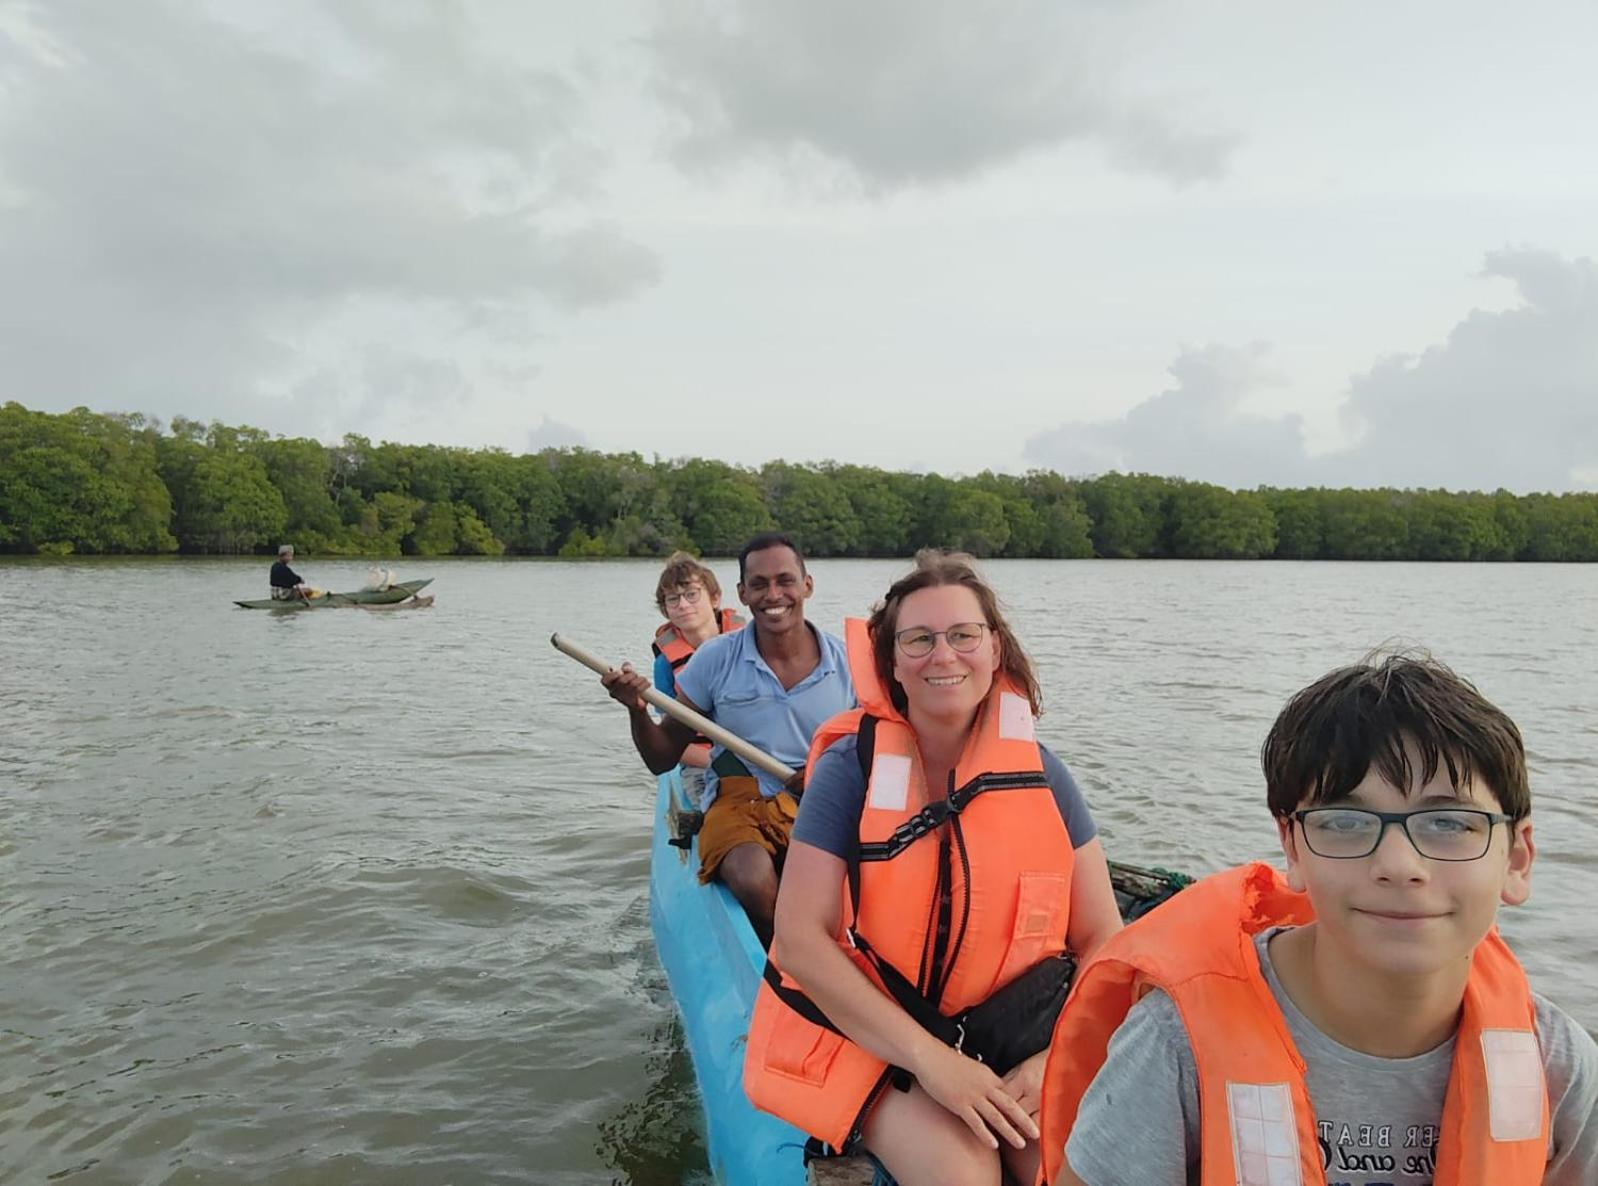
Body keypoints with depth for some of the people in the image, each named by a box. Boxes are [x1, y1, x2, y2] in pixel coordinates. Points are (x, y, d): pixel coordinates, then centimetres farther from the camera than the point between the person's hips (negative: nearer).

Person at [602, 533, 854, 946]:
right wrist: (637, 710, -13)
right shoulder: (715, 659, 1)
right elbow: (663, 760, 6)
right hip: (739, 803, 0)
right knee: (754, 880, -33)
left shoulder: (846, 663, 2)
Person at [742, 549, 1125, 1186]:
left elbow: (1102, 938, 0)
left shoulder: (1042, 776, -3)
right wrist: (930, 1058, -19)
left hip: (1013, 1037, 3)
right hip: (866, 1033, -2)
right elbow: (801, 938, -14)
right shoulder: (850, 769, -11)